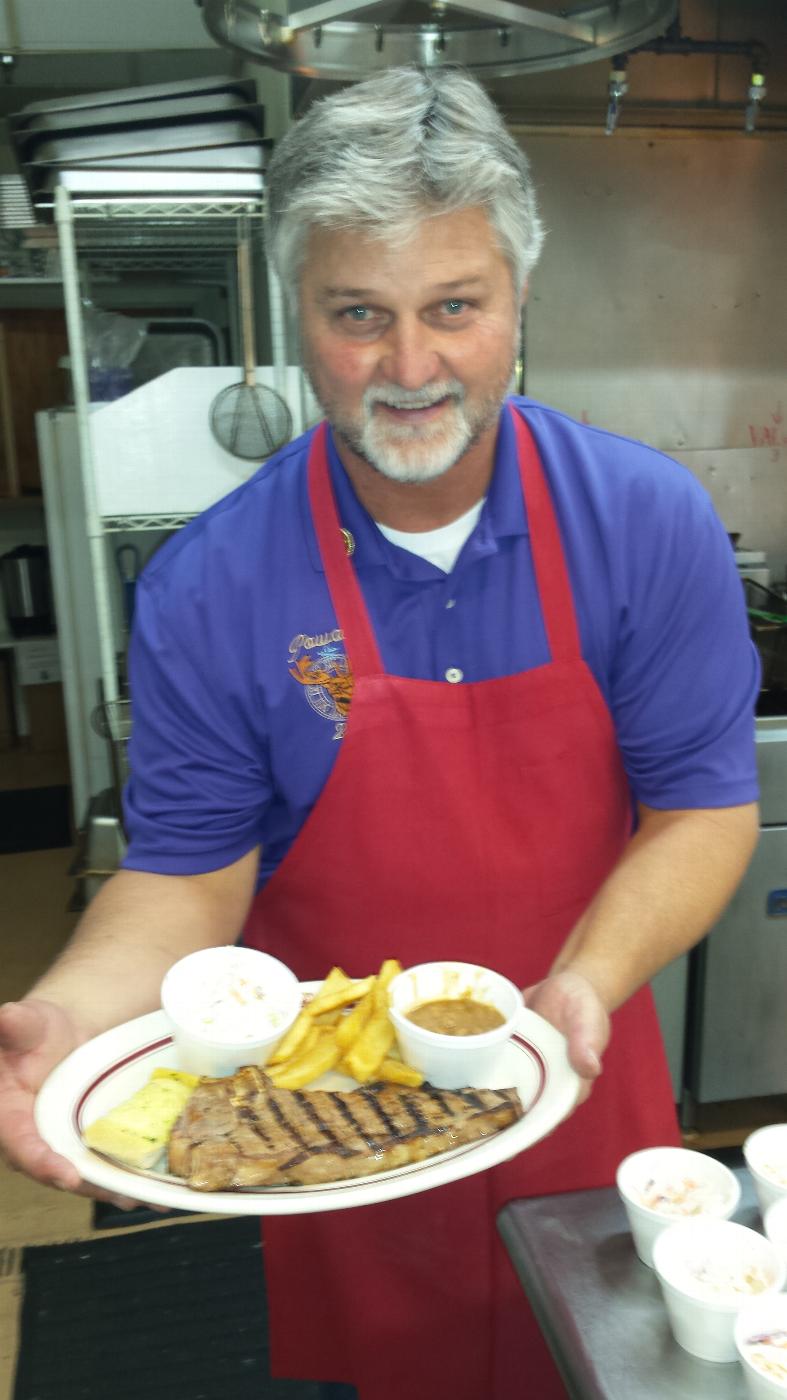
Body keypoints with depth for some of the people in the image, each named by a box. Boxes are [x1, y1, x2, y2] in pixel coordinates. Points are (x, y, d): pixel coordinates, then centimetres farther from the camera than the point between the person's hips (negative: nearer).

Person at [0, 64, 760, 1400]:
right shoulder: (206, 590, -16)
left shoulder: (649, 524, -14)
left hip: (581, 1096, 2)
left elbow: (702, 807, -10)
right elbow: (188, 875, -10)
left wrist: (585, 986, -26)